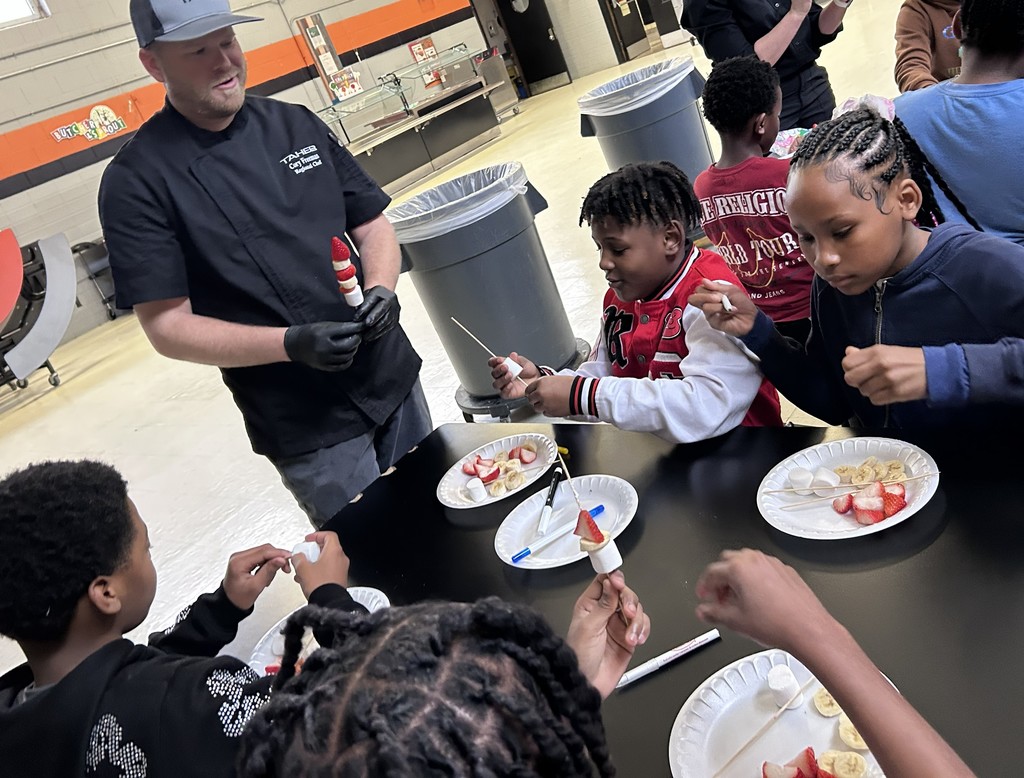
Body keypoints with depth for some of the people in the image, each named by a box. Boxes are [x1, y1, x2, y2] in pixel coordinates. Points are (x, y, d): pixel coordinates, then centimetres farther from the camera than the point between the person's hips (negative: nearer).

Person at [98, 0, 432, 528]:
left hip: (395, 378, 6)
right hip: (307, 427, -5)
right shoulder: (137, 181, -11)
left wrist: (381, 288, -13)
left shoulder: (295, 125, 4)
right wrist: (291, 344, -26)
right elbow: (167, 327, -13)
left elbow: (371, 223, 9)